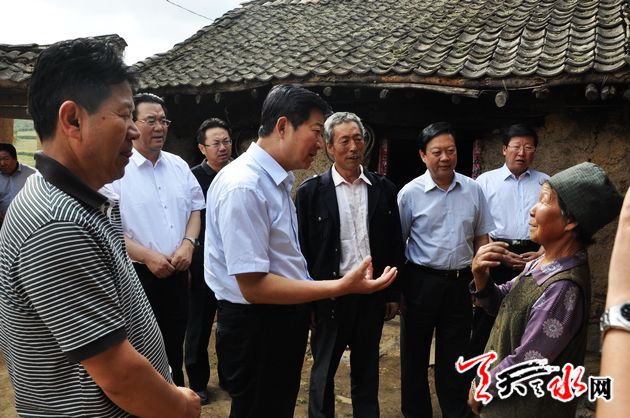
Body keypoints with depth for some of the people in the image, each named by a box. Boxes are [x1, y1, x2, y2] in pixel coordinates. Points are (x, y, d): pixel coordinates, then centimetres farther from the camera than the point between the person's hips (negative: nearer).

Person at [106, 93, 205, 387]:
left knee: (174, 344, 20)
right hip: (137, 275, -5)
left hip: (177, 272, 6)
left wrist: (188, 244, -5)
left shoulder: (178, 166, 8)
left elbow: (195, 208, 12)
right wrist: (148, 256, -19)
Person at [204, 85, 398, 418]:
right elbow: (253, 286, -26)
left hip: (285, 319, 9)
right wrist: (340, 287, -26)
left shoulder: (276, 180, 6)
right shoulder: (243, 185, -23)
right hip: (255, 326, -9)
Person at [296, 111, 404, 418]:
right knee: (324, 370, 14)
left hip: (373, 293, 3)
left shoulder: (384, 189, 3)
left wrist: (394, 293, 7)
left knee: (367, 370, 18)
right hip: (331, 295, -2)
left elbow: (394, 245, 6)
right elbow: (302, 248, -5)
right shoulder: (311, 191, -6)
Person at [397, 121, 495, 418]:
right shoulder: (410, 193, -7)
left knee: (454, 356, 14)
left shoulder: (473, 190, 1)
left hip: (460, 282, 2)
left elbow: (481, 238, 10)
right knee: (415, 353, 11)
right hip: (421, 282, -2)